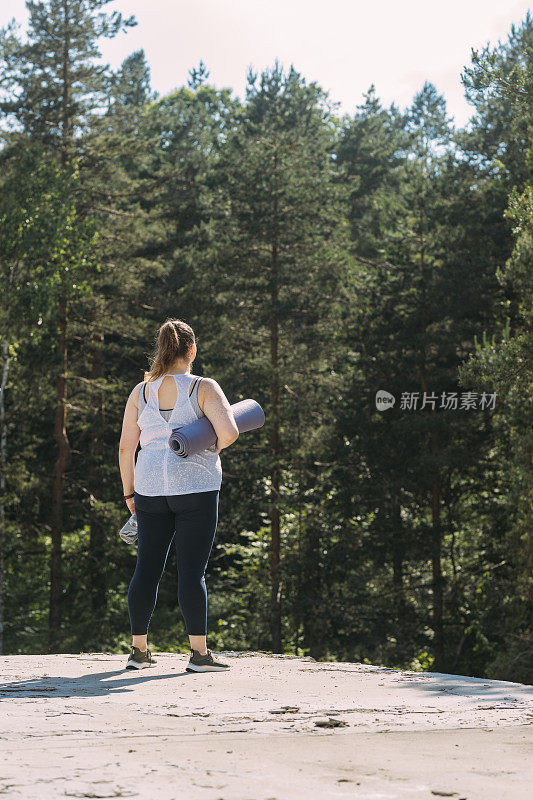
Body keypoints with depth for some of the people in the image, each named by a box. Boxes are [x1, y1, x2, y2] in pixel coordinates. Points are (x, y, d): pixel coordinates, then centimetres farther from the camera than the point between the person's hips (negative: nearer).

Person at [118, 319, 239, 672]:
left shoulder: (141, 392, 5)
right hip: (196, 487, -4)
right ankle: (199, 653, -1)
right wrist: (216, 445, 2)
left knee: (147, 569, 9)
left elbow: (125, 448, 5)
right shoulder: (204, 388, -6)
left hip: (152, 488, 4)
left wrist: (129, 492, 14)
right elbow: (229, 432, -20)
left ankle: (139, 650, 16)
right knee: (192, 572, -2)